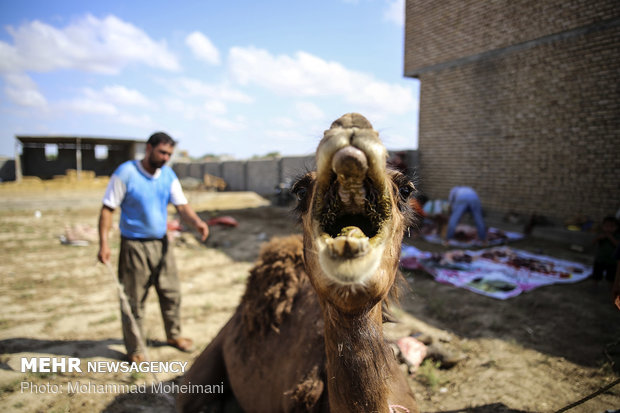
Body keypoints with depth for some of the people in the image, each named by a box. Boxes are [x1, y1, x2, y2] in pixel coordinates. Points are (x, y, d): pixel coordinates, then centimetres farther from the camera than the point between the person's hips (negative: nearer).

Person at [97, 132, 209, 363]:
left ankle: (173, 335, 35)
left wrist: (196, 222, -23)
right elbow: (108, 209, -11)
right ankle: (134, 349, 23)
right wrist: (103, 243, -20)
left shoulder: (168, 175, 2)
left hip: (161, 243, 5)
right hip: (134, 246, -5)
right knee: (134, 300, 5)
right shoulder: (126, 172, -12)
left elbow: (182, 205, -3)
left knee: (171, 293, 14)